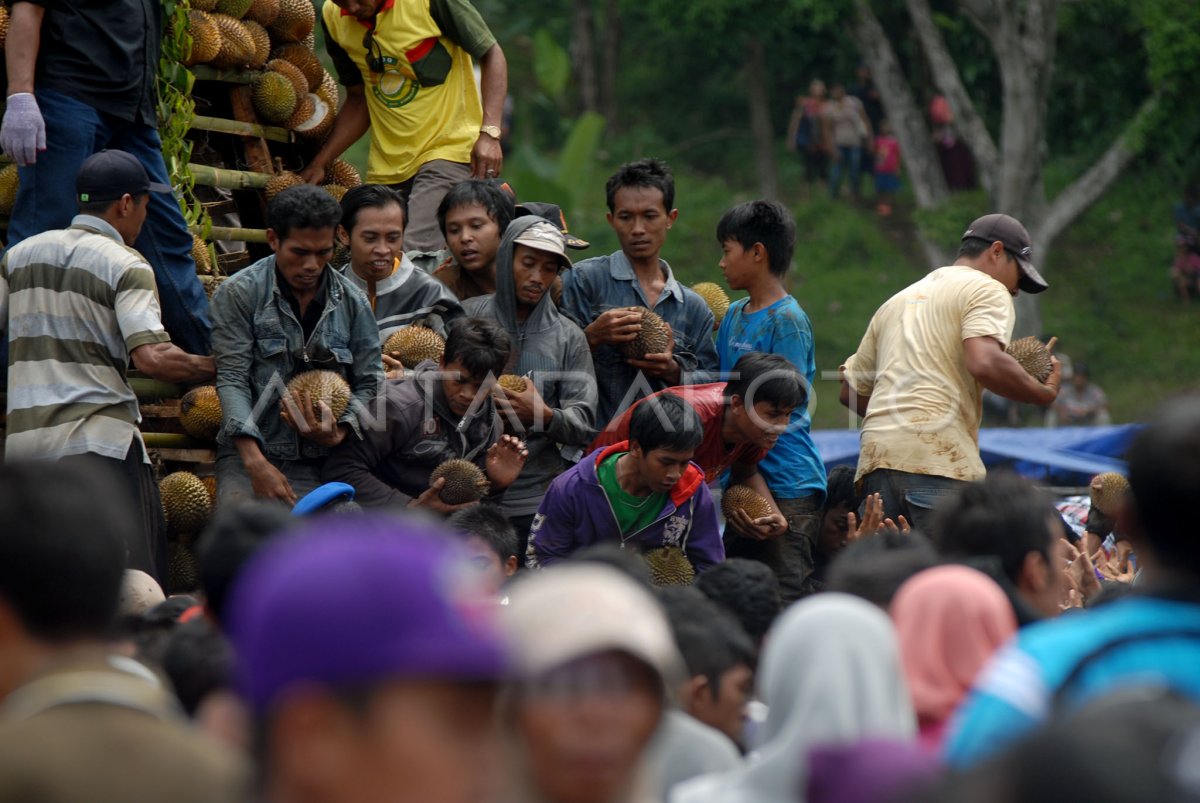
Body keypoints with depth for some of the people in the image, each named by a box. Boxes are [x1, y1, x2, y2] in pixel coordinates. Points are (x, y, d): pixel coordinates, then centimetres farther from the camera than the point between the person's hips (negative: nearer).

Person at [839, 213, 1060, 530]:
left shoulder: (898, 301, 28)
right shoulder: (986, 290, 6)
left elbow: (851, 389, 28)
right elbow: (984, 363, -15)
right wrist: (1044, 392, -1)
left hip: (877, 453, 7)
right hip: (939, 454, -7)